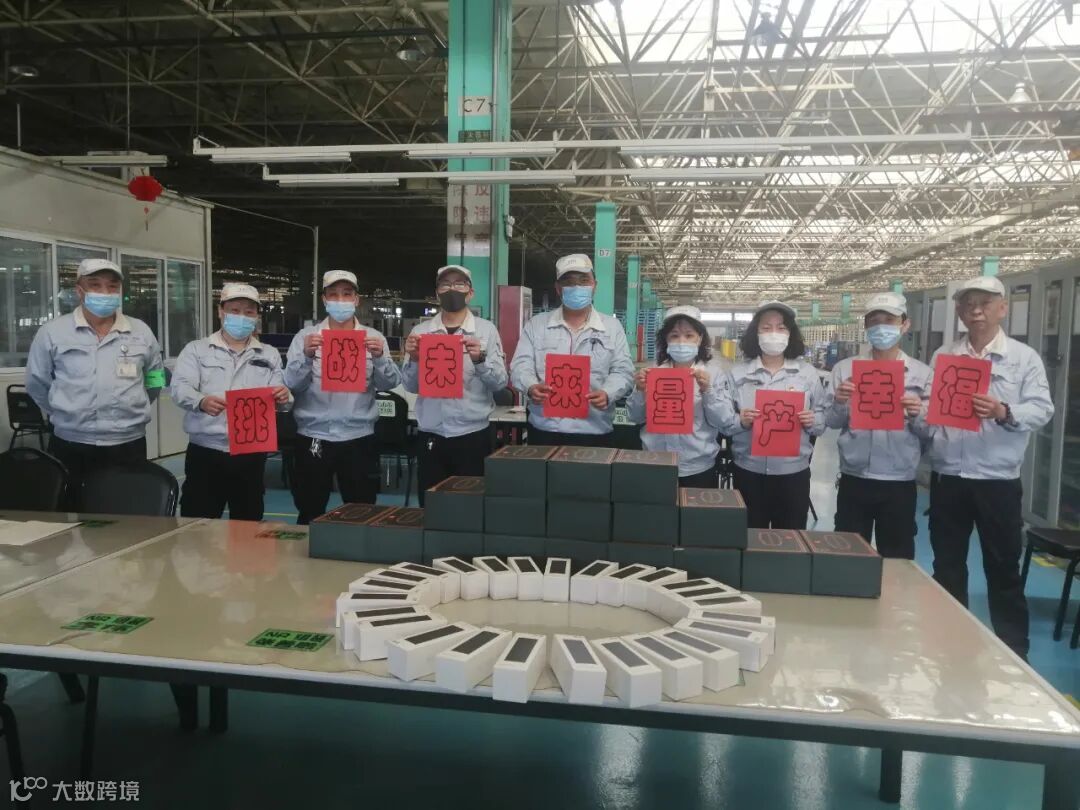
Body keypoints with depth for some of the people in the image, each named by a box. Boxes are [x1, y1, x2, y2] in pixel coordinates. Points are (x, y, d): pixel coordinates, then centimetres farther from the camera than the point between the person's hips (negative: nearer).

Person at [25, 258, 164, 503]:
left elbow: (155, 379, 18)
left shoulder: (141, 332, 6)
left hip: (129, 446, 1)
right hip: (70, 447, -1)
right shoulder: (52, 332, 0)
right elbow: (37, 383, 10)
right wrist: (67, 414, 11)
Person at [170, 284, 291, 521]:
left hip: (251, 454, 2)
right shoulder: (196, 350, 7)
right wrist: (201, 401, -30)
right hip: (205, 452, -1)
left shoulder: (269, 355, 12)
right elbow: (179, 388, -7)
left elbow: (277, 398, 6)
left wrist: (282, 398, -19)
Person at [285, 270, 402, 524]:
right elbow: (292, 384, -6)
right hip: (313, 438, 0)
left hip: (359, 439, 1)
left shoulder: (373, 338, 4)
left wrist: (379, 358, -23)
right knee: (310, 516, 10)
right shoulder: (306, 336, 3)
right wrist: (306, 357, -23)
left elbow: (391, 383, -4)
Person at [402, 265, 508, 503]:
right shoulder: (420, 331, 7)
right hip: (431, 436, 2)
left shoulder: (486, 330, 2)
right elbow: (411, 385, 4)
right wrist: (413, 359, -14)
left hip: (473, 435, -2)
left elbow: (500, 382, -4)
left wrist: (480, 359, -21)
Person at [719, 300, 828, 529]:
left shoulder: (807, 372, 3)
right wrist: (740, 421, -20)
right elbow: (723, 421, -1)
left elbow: (824, 417, 5)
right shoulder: (738, 372, 1)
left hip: (794, 471, 1)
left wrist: (813, 421, -15)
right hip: (749, 471, 0)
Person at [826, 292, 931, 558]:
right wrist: (839, 403, -17)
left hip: (899, 483, 0)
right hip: (853, 480, 1)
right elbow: (831, 422, 3)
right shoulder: (845, 368, 2)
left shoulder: (922, 373, 1)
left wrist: (917, 415, -19)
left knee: (896, 560, 10)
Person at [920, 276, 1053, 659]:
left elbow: (1041, 409, -8)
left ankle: (1014, 651, 23)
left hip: (998, 479, -2)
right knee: (947, 565, 13)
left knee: (1003, 568, 8)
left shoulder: (1025, 357, 1)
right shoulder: (942, 355, 8)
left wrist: (1004, 412, -26)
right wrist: (920, 413, -18)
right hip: (947, 477, 3)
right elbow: (928, 405, 4)